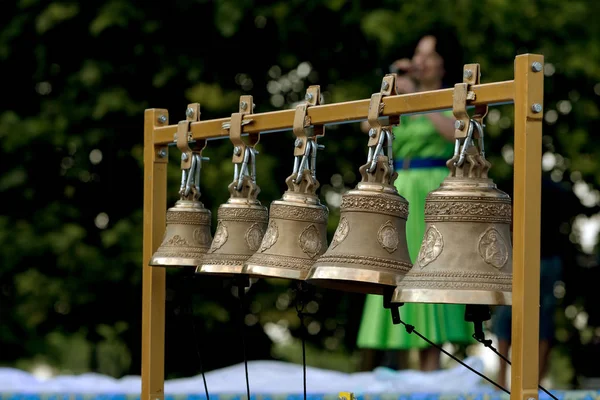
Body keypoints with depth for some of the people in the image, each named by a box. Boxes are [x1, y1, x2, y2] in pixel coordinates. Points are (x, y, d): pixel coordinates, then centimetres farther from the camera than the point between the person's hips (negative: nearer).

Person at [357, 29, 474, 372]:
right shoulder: (404, 97, 17)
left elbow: (455, 132, -19)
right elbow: (370, 125, 3)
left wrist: (418, 96, -17)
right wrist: (393, 86, -3)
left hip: (433, 191, -5)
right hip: (399, 192, 5)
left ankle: (430, 373, -8)